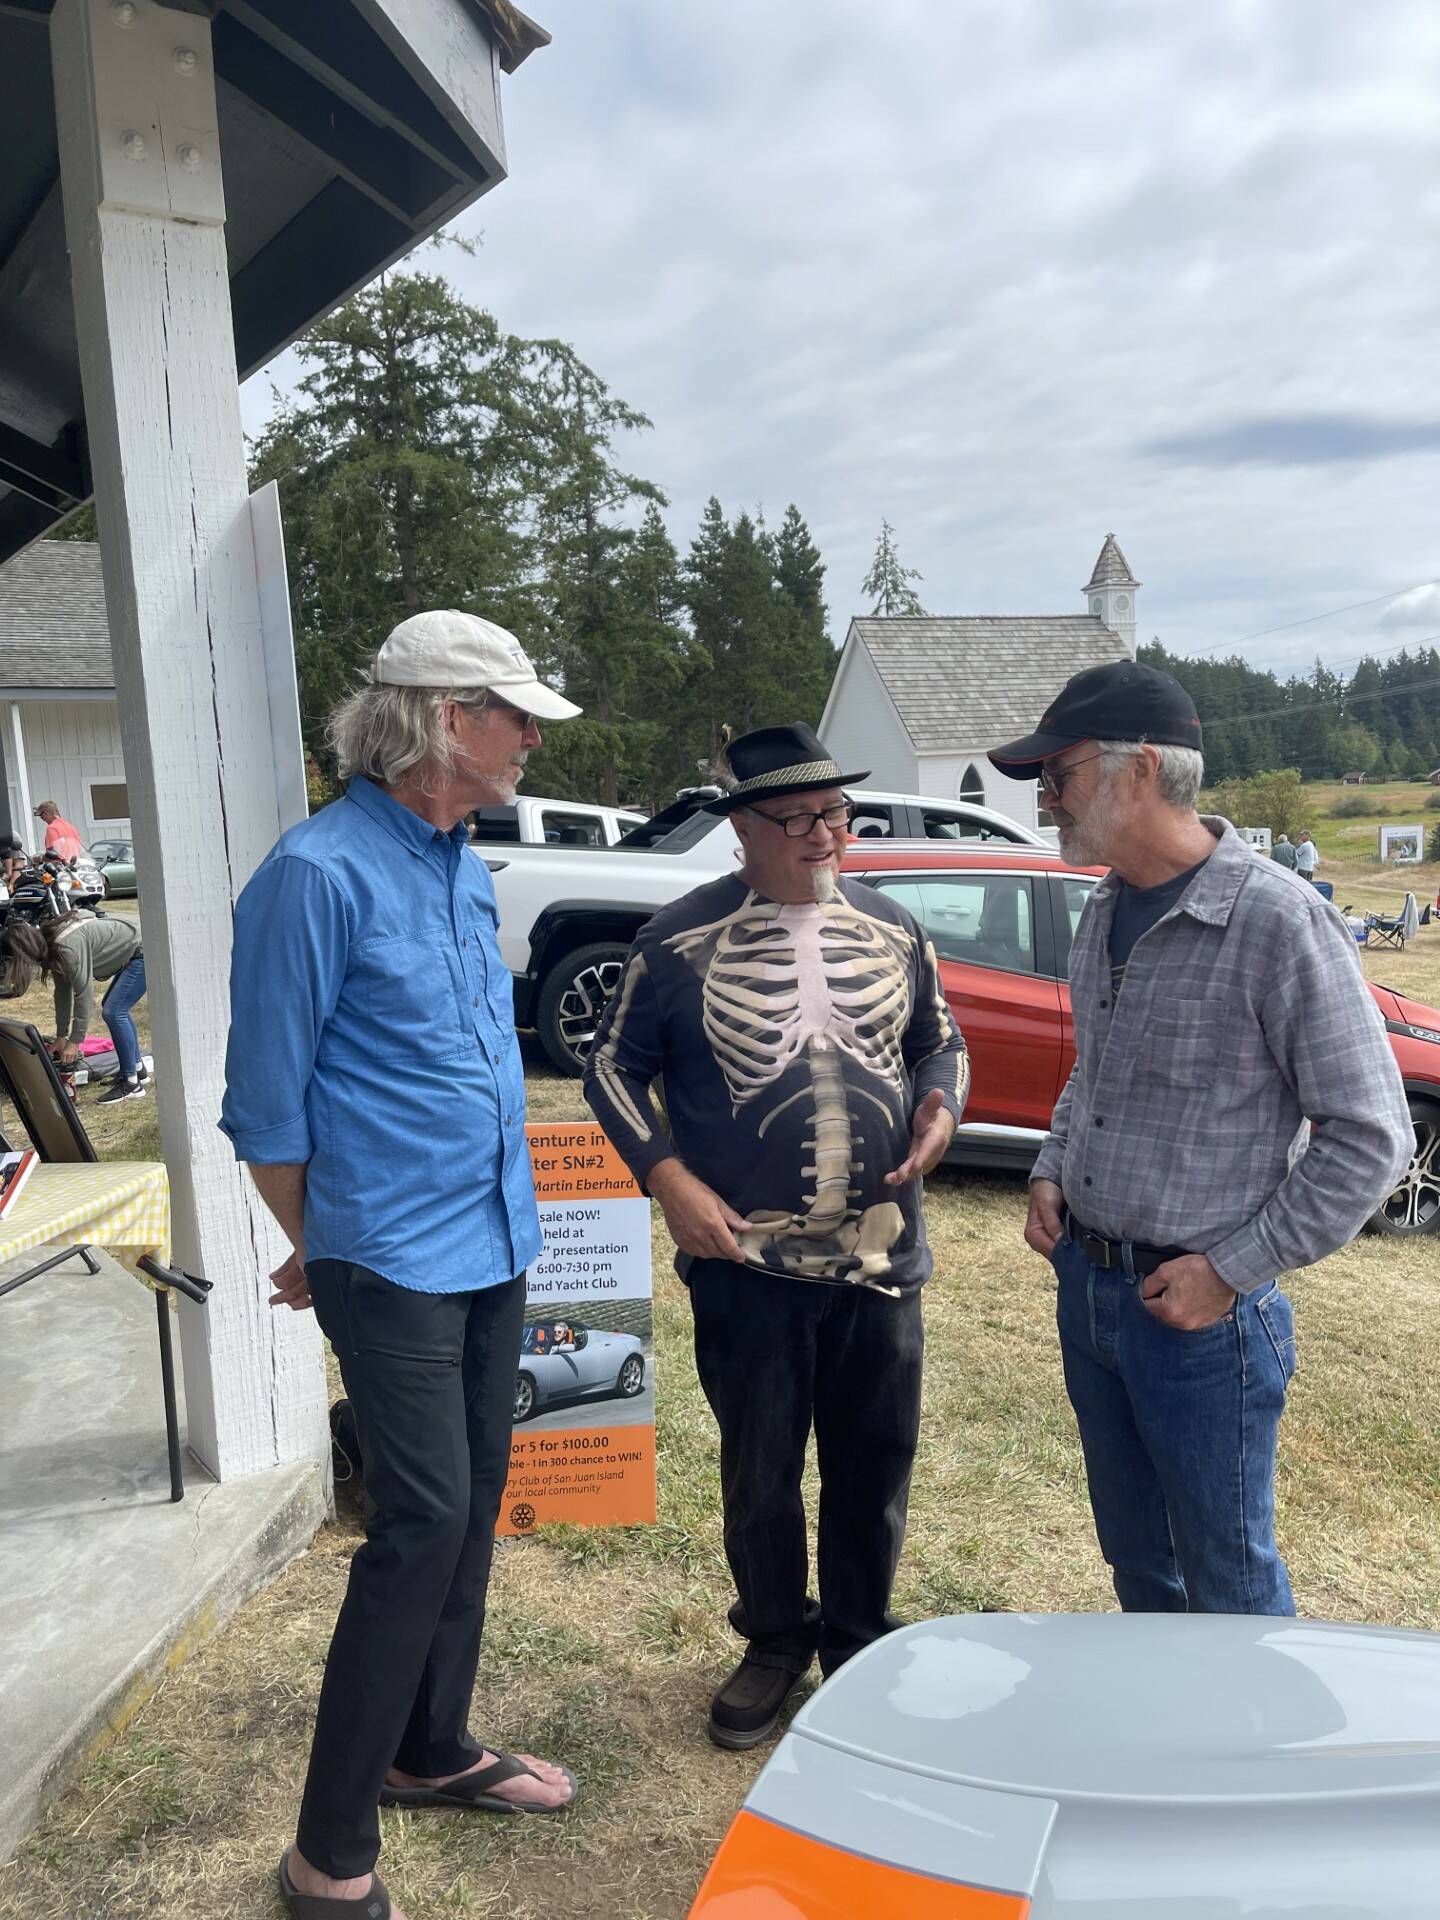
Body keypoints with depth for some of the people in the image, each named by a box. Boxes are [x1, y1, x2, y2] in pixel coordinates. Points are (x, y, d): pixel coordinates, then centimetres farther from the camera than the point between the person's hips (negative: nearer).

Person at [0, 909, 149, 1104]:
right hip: (132, 956, 10)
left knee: (113, 1012, -13)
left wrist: (75, 1041, -16)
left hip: (144, 953, -10)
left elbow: (84, 993, -23)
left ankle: (131, 1083, -6)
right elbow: (63, 991, 11)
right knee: (117, 1008, 20)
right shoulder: (52, 947, 3)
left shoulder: (68, 946, -27)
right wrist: (61, 1037, 13)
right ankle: (138, 1070, 30)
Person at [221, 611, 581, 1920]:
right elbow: (268, 1101, -11)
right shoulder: (321, 872, -16)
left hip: (491, 1244, 8)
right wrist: (323, 1251, 2)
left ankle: (434, 1751, 35)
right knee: (424, 1518, -5)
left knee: (471, 1506, 16)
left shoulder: (465, 866, 9)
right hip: (395, 1259, -8)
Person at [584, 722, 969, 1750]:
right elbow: (615, 1066, 1)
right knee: (761, 1472, 13)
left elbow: (940, 1039, 16)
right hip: (747, 1267, -2)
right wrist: (669, 1179, -10)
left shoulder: (890, 925, 4)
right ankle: (776, 1641, 38)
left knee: (876, 1466, 15)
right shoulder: (681, 938, -7)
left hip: (883, 1256, 3)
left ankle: (859, 1639, 39)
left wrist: (942, 1105, -5)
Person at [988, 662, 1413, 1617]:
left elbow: (1370, 1137, -16)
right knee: (1135, 1557, 24)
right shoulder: (1107, 909, 4)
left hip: (1201, 1316, -7)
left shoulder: (1279, 919, -20)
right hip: (1086, 1283, 7)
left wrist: (1232, 1270, -17)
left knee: (1228, 1581, 13)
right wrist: (1052, 1172, 4)